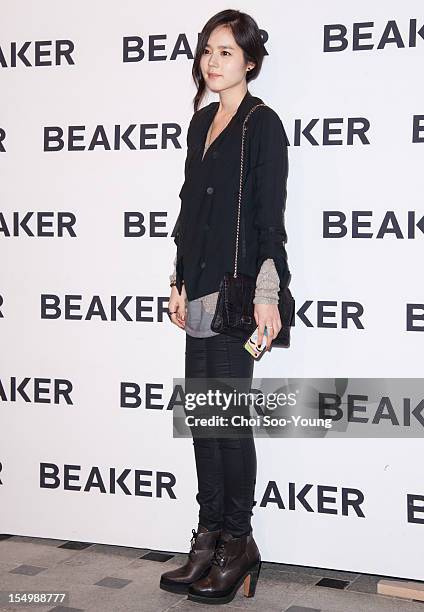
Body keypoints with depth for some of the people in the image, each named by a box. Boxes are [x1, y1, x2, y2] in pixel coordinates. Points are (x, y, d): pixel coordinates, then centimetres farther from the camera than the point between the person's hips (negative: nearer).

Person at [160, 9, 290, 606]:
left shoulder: (263, 125, -6)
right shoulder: (203, 121, 16)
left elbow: (271, 218, -11)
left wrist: (266, 293, -15)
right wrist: (180, 282, 15)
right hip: (201, 288, 8)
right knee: (203, 414, 9)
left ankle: (238, 542, 11)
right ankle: (209, 539, 19)